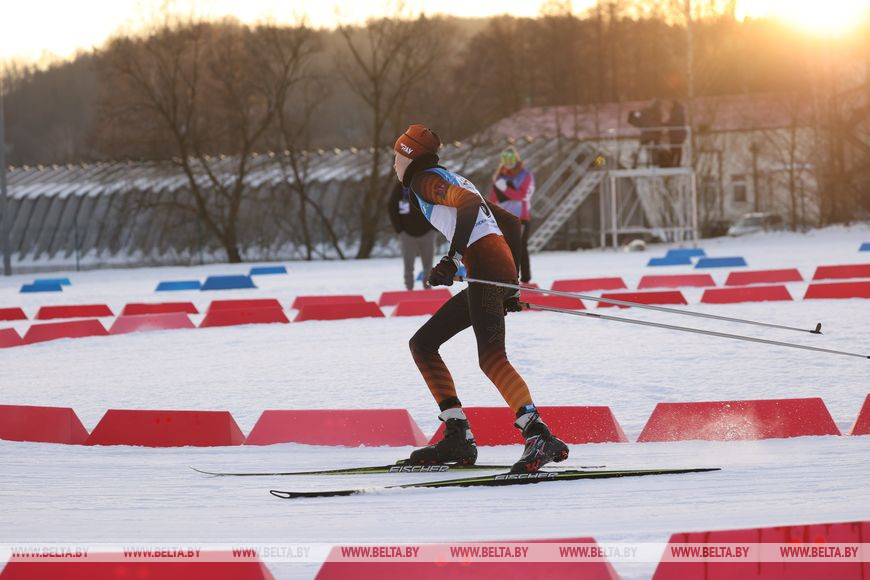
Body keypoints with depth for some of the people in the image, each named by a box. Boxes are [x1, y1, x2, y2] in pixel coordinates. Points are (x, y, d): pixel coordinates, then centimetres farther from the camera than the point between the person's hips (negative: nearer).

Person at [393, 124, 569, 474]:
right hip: (503, 266, 10)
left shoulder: (424, 180, 4)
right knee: (422, 344, 15)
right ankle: (458, 436, 7)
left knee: (491, 356, -24)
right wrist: (513, 284, 29)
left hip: (485, 262, -10)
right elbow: (510, 221, 31)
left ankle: (540, 437, -38)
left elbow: (469, 203, -15)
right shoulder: (455, 181, 31)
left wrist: (453, 258, -22)